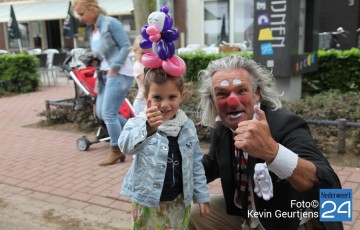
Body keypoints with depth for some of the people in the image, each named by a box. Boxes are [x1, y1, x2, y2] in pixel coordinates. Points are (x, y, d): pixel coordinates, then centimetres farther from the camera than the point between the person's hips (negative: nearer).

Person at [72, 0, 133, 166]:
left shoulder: (110, 23, -11)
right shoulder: (92, 29, 14)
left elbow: (126, 46, -16)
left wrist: (114, 68, -18)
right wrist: (99, 72, 4)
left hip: (119, 74, -9)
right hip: (105, 74, 9)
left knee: (108, 113, -8)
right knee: (101, 113, 9)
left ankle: (116, 151, 8)